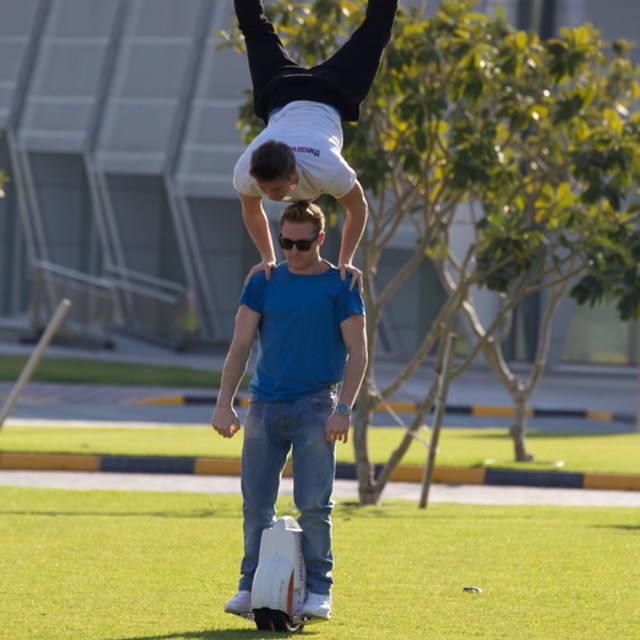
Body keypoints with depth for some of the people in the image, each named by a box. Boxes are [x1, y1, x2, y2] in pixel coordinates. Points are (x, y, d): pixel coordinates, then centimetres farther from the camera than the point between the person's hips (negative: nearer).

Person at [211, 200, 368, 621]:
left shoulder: (340, 285, -1)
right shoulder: (264, 282, 7)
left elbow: (357, 352, -3)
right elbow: (241, 345, 6)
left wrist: (343, 409, -12)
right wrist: (225, 403, -2)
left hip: (316, 407, -3)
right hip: (265, 405, 3)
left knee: (314, 505, -5)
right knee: (257, 504, 3)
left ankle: (318, 591, 1)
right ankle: (252, 586, 10)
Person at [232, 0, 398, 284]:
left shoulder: (327, 170, -45)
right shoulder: (245, 172, -36)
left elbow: (358, 209, -24)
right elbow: (251, 211, -12)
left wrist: (345, 260, -24)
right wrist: (267, 258, -14)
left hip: (326, 98, -2)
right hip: (279, 96, 2)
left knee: (373, 32, 22)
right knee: (256, 30, 29)